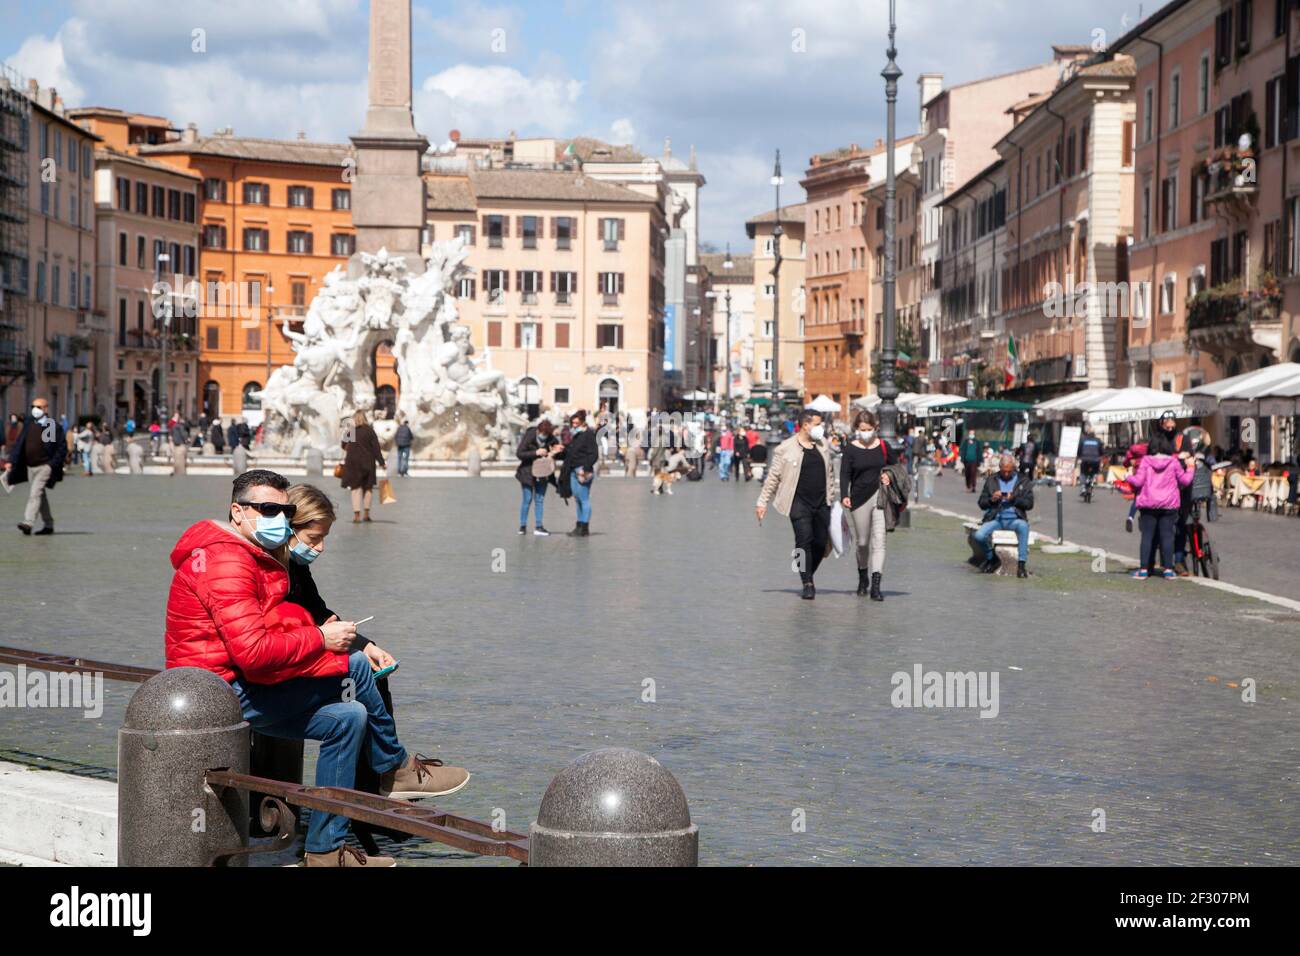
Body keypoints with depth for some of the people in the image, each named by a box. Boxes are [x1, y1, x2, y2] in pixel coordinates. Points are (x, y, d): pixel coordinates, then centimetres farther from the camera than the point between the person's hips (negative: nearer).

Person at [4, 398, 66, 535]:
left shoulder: (54, 426, -7)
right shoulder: (29, 424, 8)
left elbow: (62, 448, -6)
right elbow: (18, 443, 9)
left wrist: (53, 464, -13)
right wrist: (10, 461, 1)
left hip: (45, 466, -6)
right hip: (30, 466, 6)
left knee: (35, 493, -18)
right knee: (41, 496, 13)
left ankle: (28, 523, -23)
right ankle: (48, 525, 22)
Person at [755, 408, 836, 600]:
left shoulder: (822, 444, 11)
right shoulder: (786, 448, -4)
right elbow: (772, 476, -1)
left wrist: (832, 498, 20)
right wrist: (762, 501, -3)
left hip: (821, 503, 5)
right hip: (799, 503, -5)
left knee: (821, 543, 4)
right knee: (804, 540, -12)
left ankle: (808, 575, 26)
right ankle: (807, 584, -7)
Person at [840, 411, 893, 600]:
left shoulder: (883, 446, 5)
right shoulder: (850, 448, 1)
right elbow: (844, 474, -1)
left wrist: (888, 476, -6)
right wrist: (844, 496, -15)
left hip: (880, 497, 0)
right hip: (859, 499, 0)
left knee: (879, 540, -10)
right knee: (862, 542, 9)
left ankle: (875, 585, -14)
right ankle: (863, 578, 32)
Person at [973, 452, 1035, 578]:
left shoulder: (1024, 480, 8)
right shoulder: (991, 480, 12)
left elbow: (1029, 504, 2)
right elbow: (982, 503, 10)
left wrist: (1014, 499, -15)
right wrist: (992, 499, -11)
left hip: (1014, 519, -1)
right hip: (995, 518, 1)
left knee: (1023, 526, -37)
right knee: (979, 536, -26)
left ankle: (1021, 565, -32)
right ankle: (992, 558, 5)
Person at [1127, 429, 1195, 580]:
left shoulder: (1145, 461, -5)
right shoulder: (1174, 462, -3)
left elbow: (1138, 481, -8)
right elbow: (1185, 480, 3)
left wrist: (1129, 477, 12)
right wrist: (1190, 468, 19)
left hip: (1148, 505, 0)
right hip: (1169, 505, 0)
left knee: (1147, 536, 3)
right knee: (1167, 535, 5)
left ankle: (1144, 569, 2)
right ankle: (1168, 568, 4)